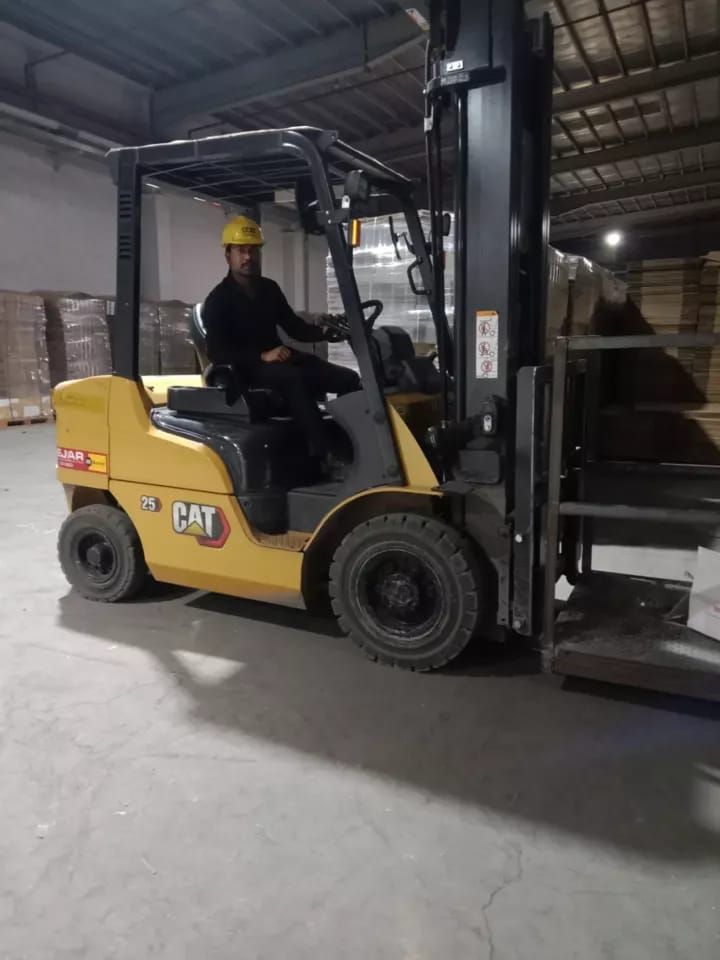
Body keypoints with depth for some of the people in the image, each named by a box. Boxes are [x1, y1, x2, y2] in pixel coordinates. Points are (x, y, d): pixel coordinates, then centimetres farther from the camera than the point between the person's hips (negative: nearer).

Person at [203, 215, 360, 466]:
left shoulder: (269, 289, 14)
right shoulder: (218, 300, -5)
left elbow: (294, 326, 16)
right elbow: (217, 353, -15)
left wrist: (324, 333, -6)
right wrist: (262, 356, -27)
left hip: (279, 359, 7)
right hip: (248, 368, -7)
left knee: (348, 378, -11)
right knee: (293, 378, -40)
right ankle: (325, 455, -45)